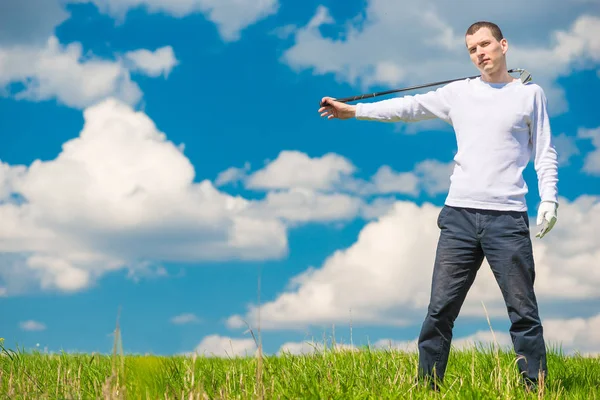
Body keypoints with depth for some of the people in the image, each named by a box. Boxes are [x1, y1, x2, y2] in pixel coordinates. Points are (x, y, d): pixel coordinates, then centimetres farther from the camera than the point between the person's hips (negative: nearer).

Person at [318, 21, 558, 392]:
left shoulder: (530, 94, 7)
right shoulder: (460, 92, 13)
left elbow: (545, 152, 7)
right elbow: (411, 107, 9)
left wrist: (549, 198, -5)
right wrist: (353, 110, 2)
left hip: (508, 218, -2)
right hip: (459, 214, 2)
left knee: (523, 310, -1)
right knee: (440, 308, 1)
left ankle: (537, 385, 6)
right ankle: (427, 384, 7)